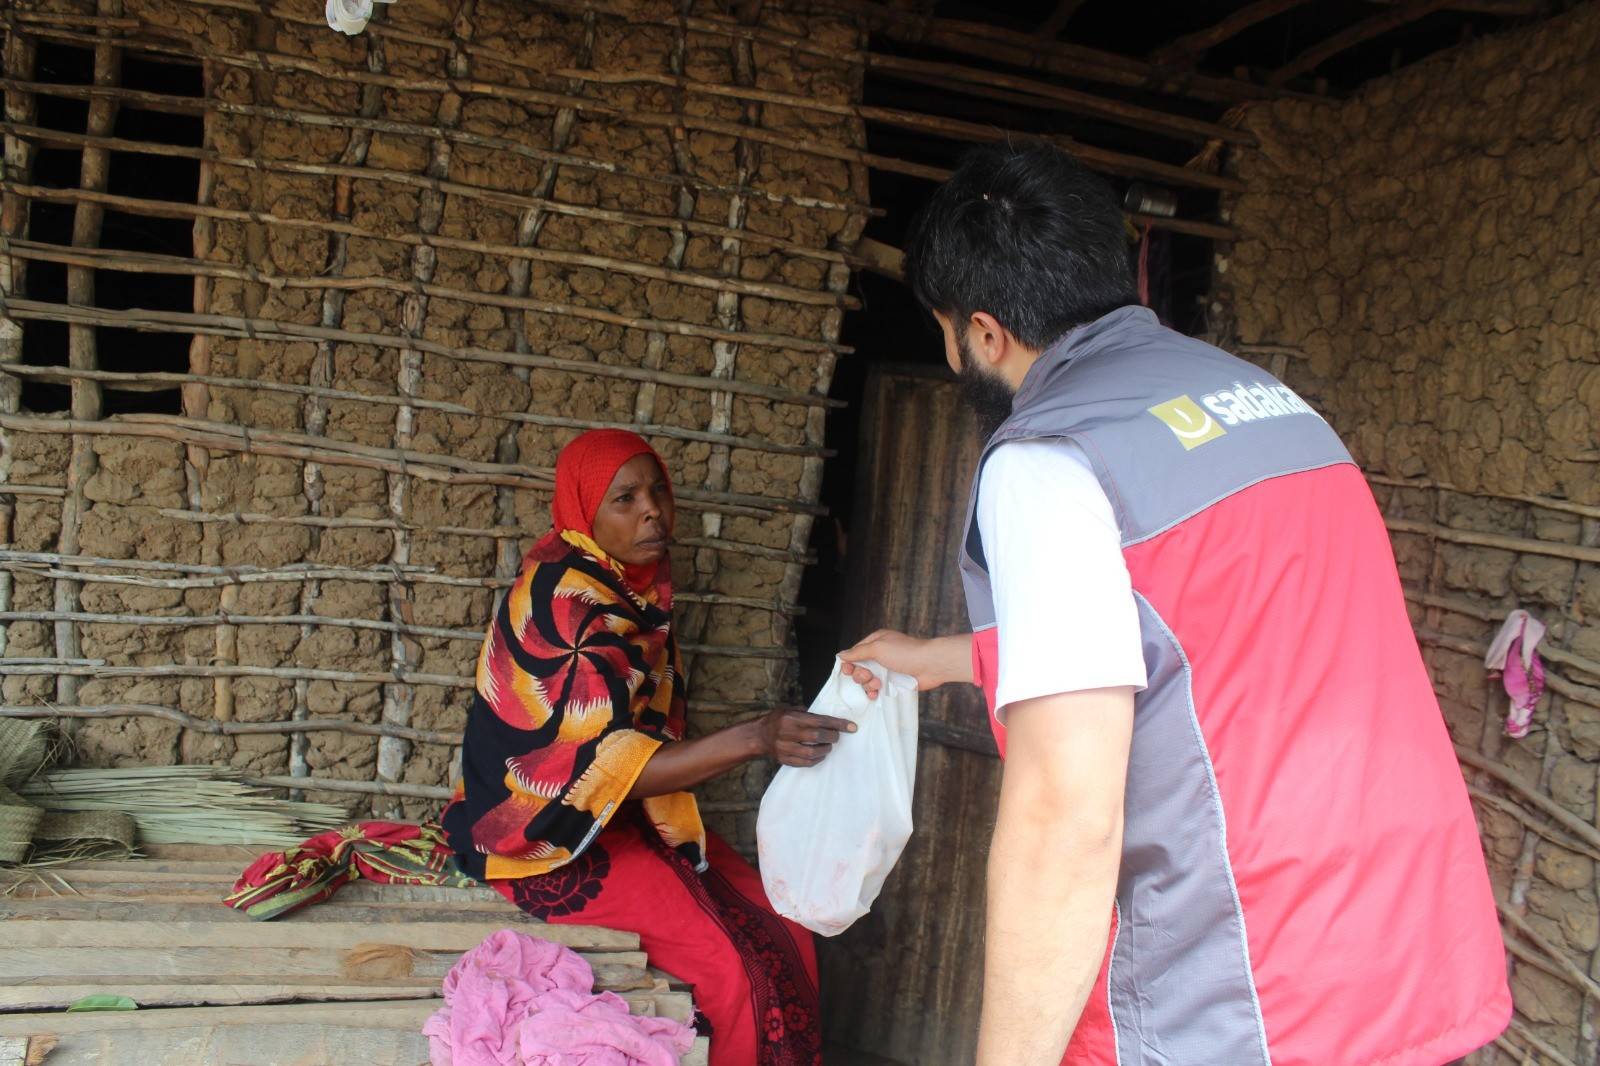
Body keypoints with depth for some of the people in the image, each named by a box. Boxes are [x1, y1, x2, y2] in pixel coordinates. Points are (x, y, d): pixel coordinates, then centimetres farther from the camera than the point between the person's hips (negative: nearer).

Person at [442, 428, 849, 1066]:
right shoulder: (564, 599, -20)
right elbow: (608, 763, -28)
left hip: (628, 815, 8)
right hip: (551, 833, -8)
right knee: (733, 968, -22)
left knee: (787, 937, -6)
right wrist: (754, 740, -39)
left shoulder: (640, 584, 4)